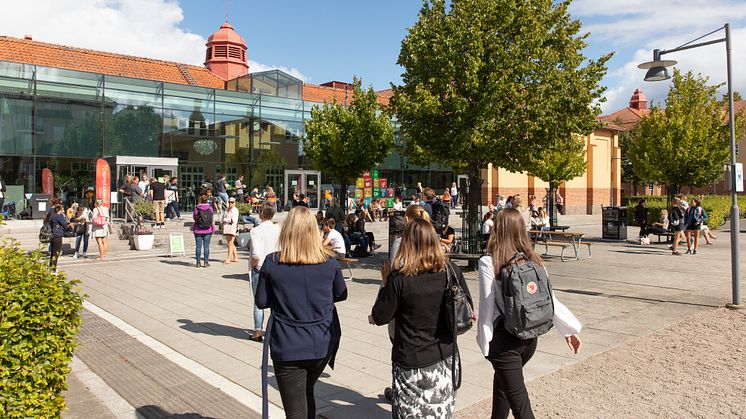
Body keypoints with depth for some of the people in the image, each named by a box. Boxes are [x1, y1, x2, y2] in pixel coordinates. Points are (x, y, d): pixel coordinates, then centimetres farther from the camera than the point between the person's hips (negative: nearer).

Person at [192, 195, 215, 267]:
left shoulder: (197, 208, -8)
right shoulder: (210, 208, -3)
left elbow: (194, 217, 3)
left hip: (198, 229, -1)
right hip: (208, 229, 1)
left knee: (198, 246, 5)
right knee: (206, 246, 5)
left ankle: (198, 262, 7)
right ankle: (206, 262, 5)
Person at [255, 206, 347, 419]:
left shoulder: (271, 263, -10)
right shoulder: (329, 262, -4)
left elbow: (261, 302, -2)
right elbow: (341, 294, 9)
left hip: (288, 348, -3)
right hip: (323, 344, 3)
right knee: (307, 392, 28)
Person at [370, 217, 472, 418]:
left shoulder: (398, 278, -17)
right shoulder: (452, 272, -8)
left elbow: (380, 317, -7)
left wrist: (386, 285, 3)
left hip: (411, 364, -3)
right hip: (445, 360, 3)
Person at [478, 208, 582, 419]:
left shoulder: (489, 263, -14)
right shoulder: (534, 260, 0)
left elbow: (487, 306, -13)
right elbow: (550, 300, 1)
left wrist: (484, 341, -4)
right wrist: (570, 329, 10)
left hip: (504, 339, -6)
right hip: (530, 336, 6)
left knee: (519, 401, 4)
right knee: (502, 380, 28)